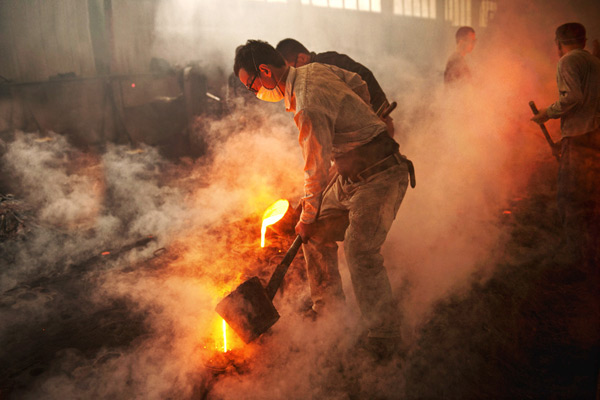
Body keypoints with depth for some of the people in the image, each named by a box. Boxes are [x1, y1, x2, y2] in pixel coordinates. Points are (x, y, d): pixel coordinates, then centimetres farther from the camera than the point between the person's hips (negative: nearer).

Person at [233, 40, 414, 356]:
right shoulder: (314, 69, 4)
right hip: (352, 173, 10)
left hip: (380, 175, -10)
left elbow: (316, 171, -20)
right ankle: (328, 307, 24)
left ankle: (385, 337, -8)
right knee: (317, 230, 12)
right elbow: (359, 85, 18)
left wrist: (306, 218, -7)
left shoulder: (307, 107, -25)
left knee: (360, 250, -20)